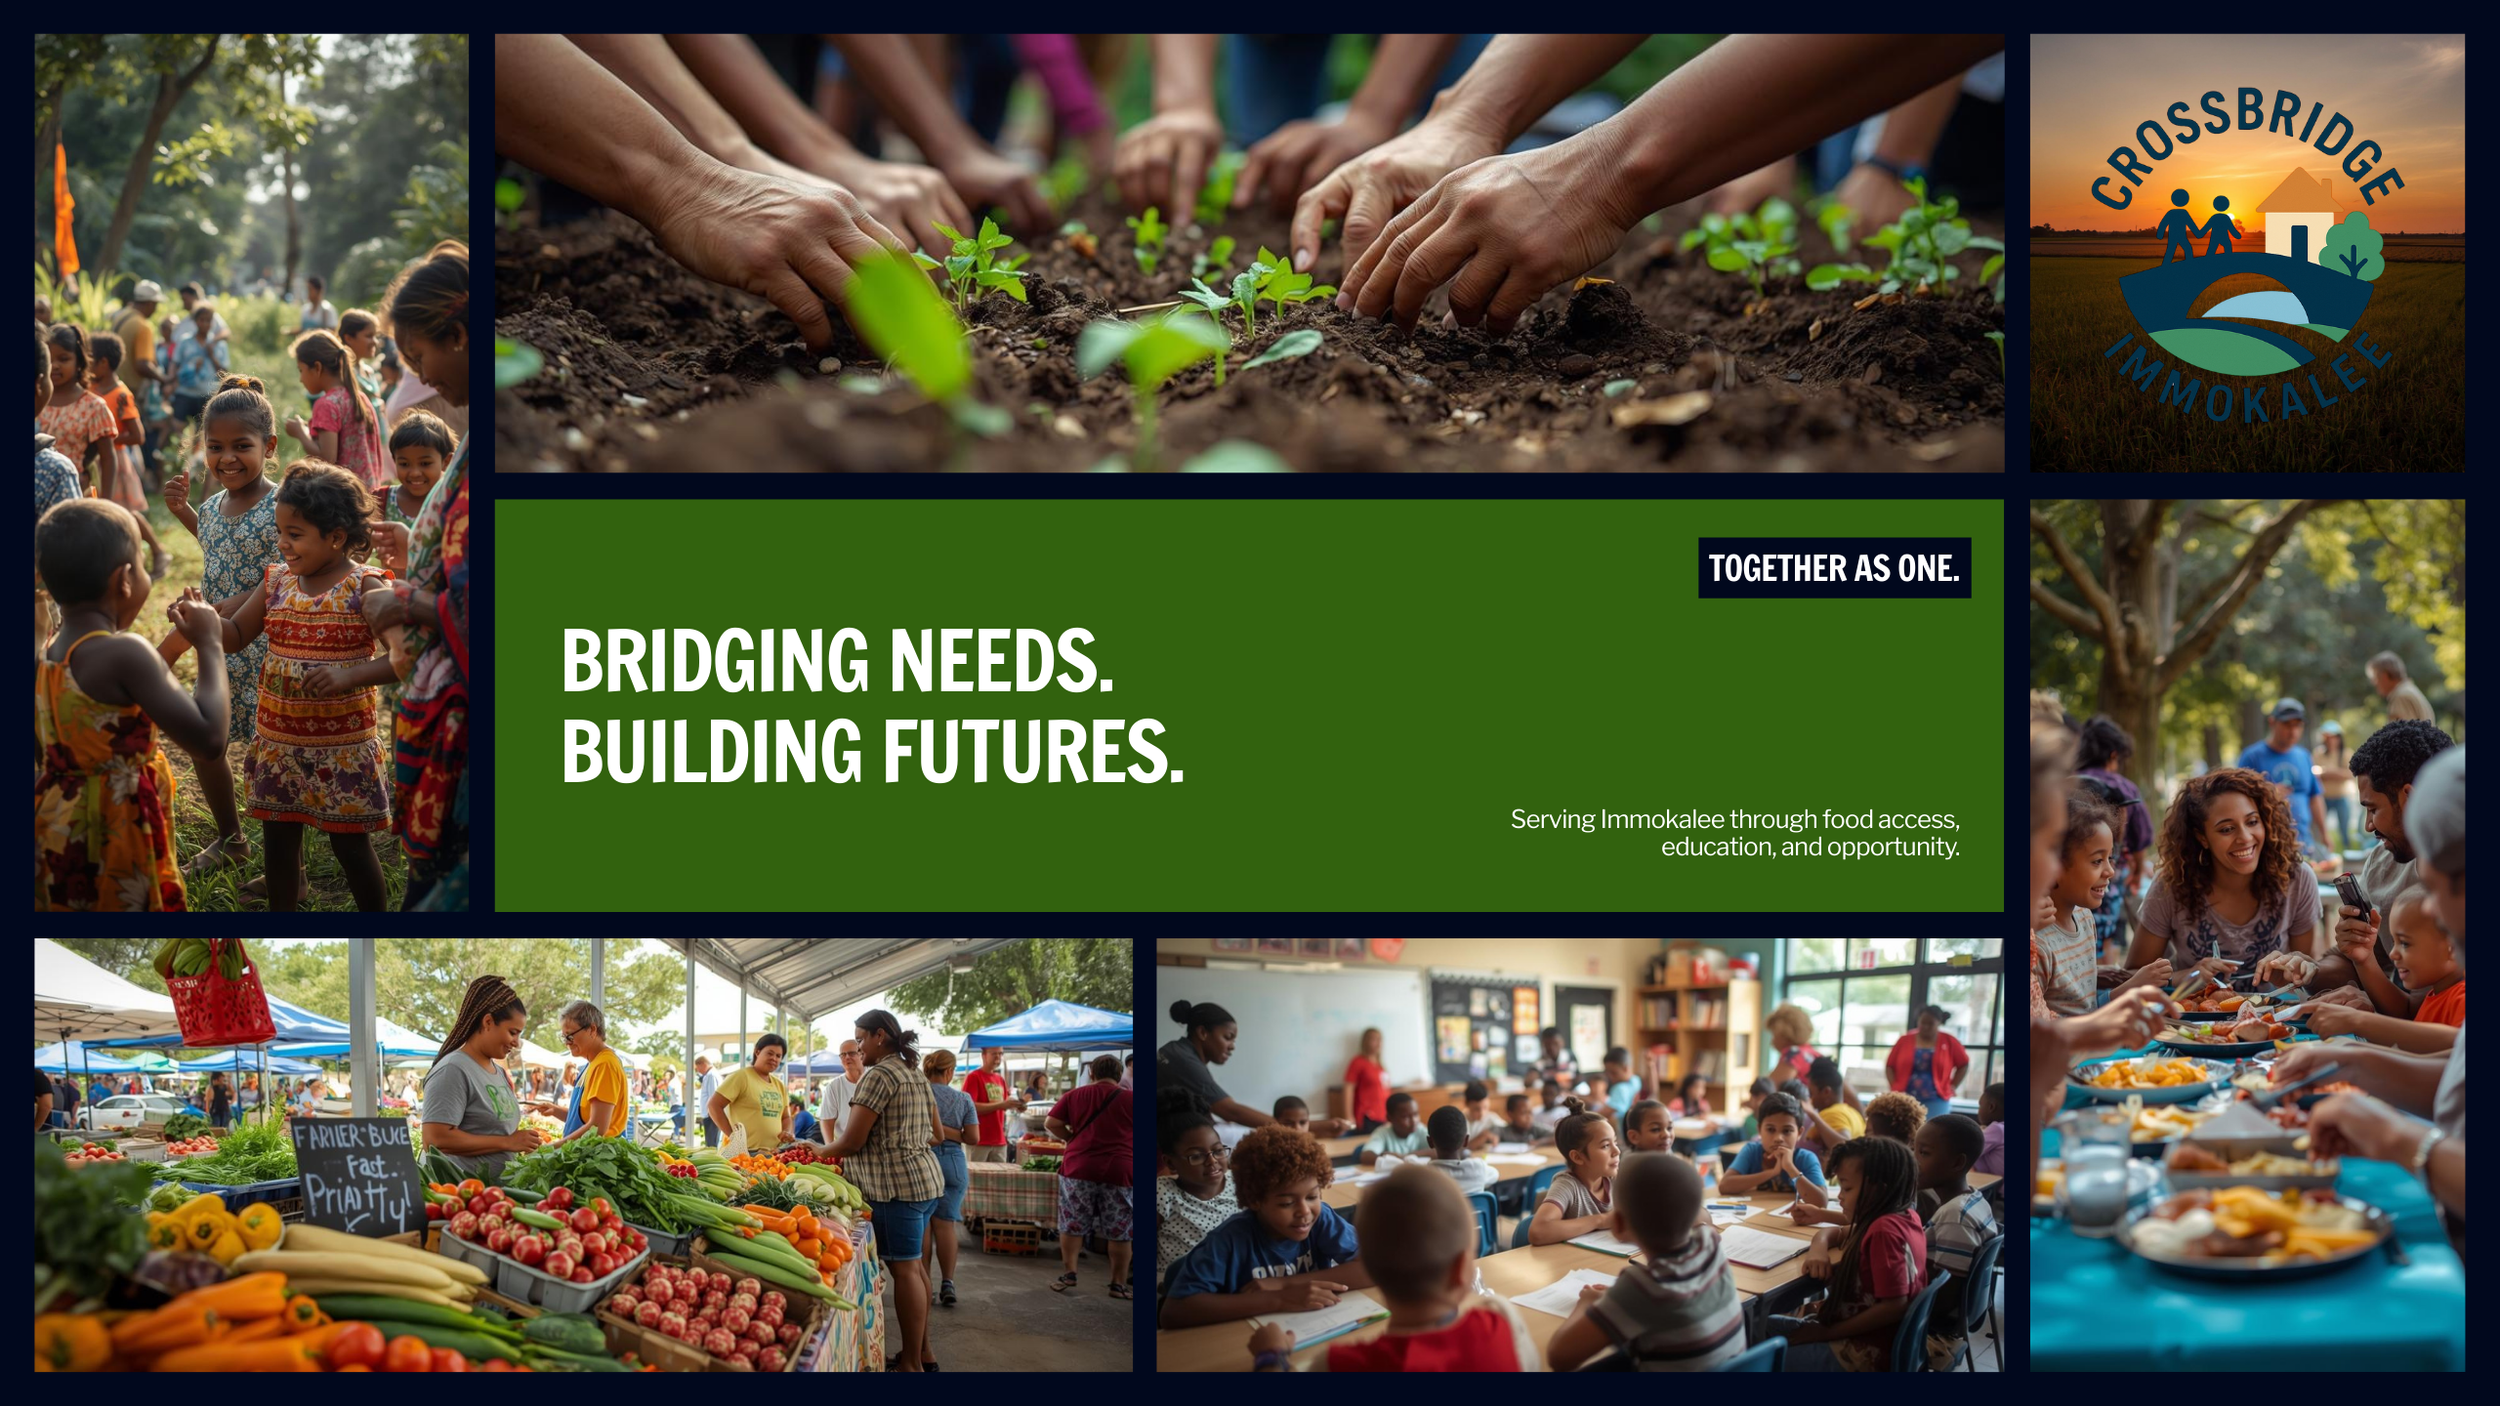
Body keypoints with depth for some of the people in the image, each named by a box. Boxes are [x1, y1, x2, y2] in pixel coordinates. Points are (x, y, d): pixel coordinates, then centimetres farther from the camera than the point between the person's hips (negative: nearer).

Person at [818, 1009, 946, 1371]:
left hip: (897, 1185, -10)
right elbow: (935, 1130, 25)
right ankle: (922, 1350, 22)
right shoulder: (917, 1075, 17)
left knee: (904, 1270, -6)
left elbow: (851, 1141, -14)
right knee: (915, 1266, 16)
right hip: (927, 1177, 10)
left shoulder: (879, 1075, -14)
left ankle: (911, 1363, -4)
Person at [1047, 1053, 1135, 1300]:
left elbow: (1051, 1123, 4)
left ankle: (1069, 1273, 10)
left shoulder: (1076, 1096, 5)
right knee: (1119, 1231, 7)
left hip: (1079, 1167, 1)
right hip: (1120, 1169, -1)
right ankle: (1119, 1284, 9)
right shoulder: (1129, 1099, -1)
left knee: (1072, 1224, 14)